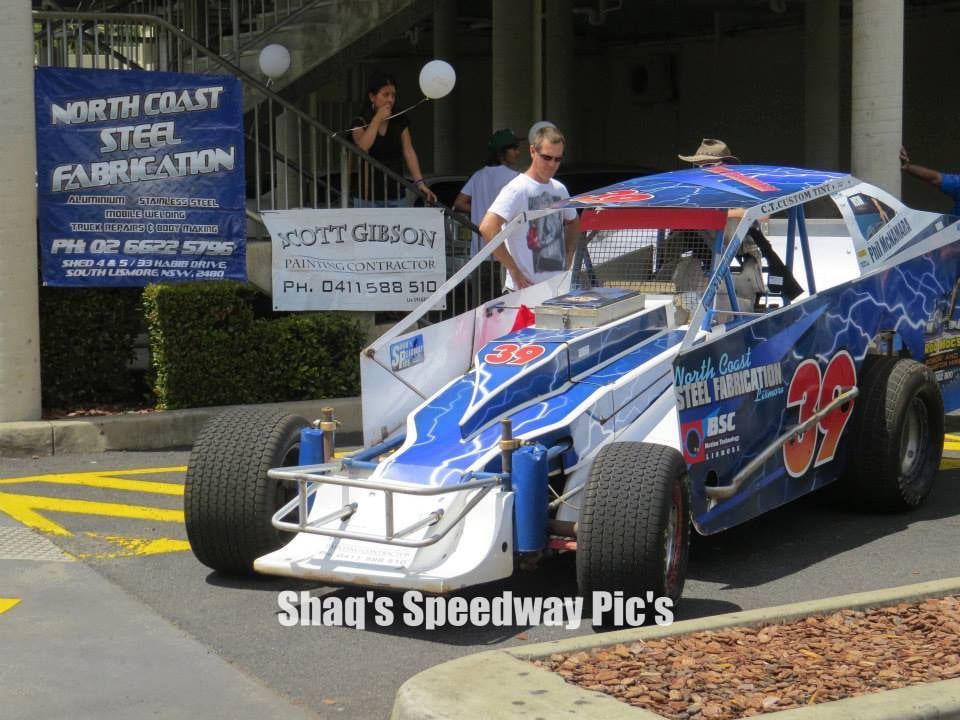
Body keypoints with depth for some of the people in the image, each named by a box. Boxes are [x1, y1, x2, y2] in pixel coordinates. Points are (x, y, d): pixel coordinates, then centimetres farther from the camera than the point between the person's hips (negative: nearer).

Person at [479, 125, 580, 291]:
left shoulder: (559, 189, 12)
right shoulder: (517, 189, -11)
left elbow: (573, 223, 32)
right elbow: (487, 227, -23)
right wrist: (514, 271, -19)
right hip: (525, 289, -7)